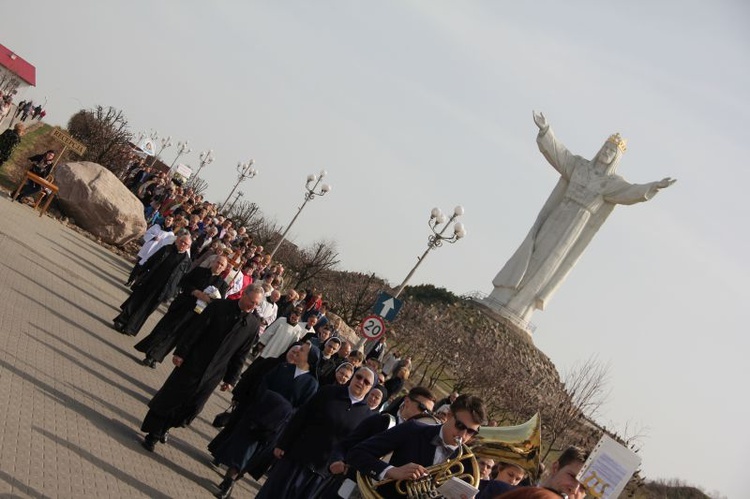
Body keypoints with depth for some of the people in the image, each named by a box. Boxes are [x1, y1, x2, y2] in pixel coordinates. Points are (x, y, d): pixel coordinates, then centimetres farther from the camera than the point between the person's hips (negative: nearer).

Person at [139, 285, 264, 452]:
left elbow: (240, 355, 5)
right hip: (192, 363, -3)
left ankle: (165, 428, 33)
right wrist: (180, 352, -12)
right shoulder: (219, 306, -9)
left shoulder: (253, 325, -2)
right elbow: (195, 329, -8)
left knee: (192, 407, 10)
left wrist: (230, 379, 6)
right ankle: (153, 434, 19)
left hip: (213, 374, 3)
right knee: (169, 398, 4)